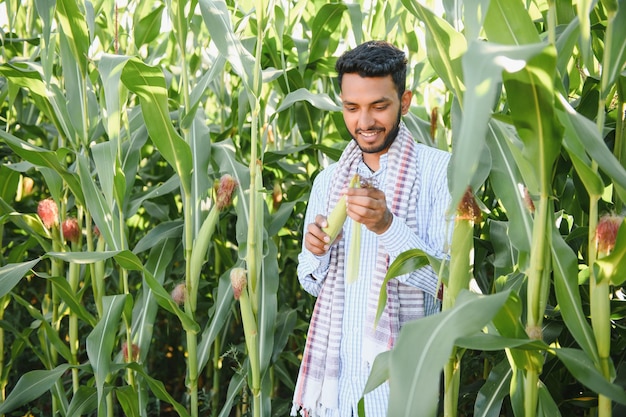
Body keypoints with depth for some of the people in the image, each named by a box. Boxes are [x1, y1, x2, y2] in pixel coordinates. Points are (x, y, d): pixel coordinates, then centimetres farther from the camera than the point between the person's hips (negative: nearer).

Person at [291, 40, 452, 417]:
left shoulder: (439, 169, -9)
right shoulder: (328, 180, 7)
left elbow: (450, 280, -15)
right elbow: (313, 283, 12)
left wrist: (388, 226, -28)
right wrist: (316, 252, -10)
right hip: (335, 367, 4)